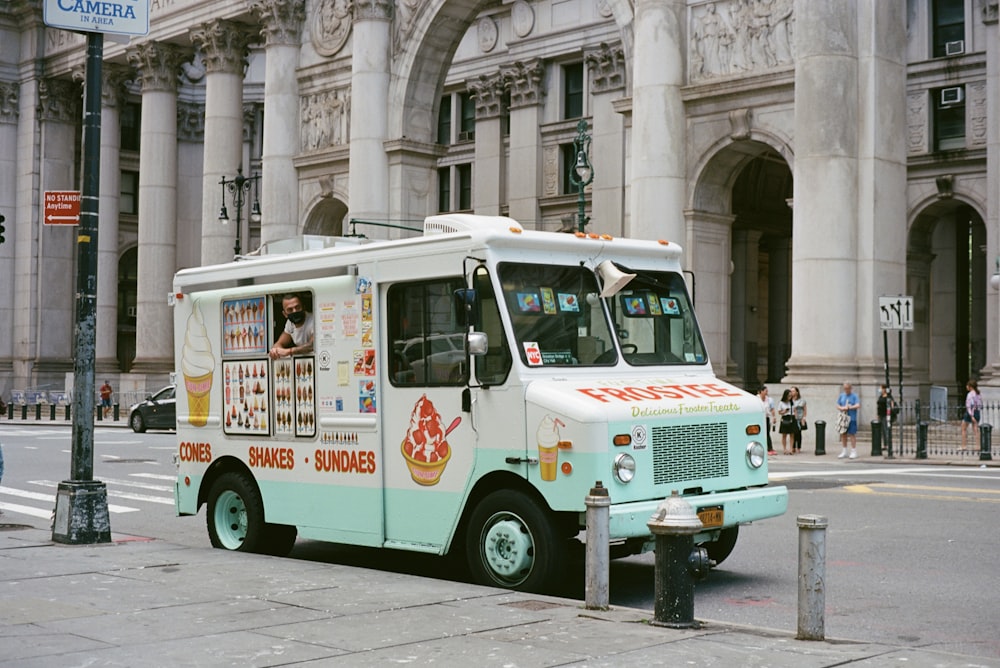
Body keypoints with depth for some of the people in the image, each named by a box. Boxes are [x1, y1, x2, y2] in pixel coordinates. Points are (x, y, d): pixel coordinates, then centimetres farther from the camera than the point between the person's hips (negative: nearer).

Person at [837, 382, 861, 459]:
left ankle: (854, 452, 1)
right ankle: (844, 452, 17)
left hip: (851, 418, -5)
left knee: (852, 434, -5)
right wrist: (842, 408, -8)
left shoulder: (854, 396, -2)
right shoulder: (841, 396, 13)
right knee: (843, 434, 8)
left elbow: (858, 405, -13)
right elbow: (838, 406, 12)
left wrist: (850, 407, -20)